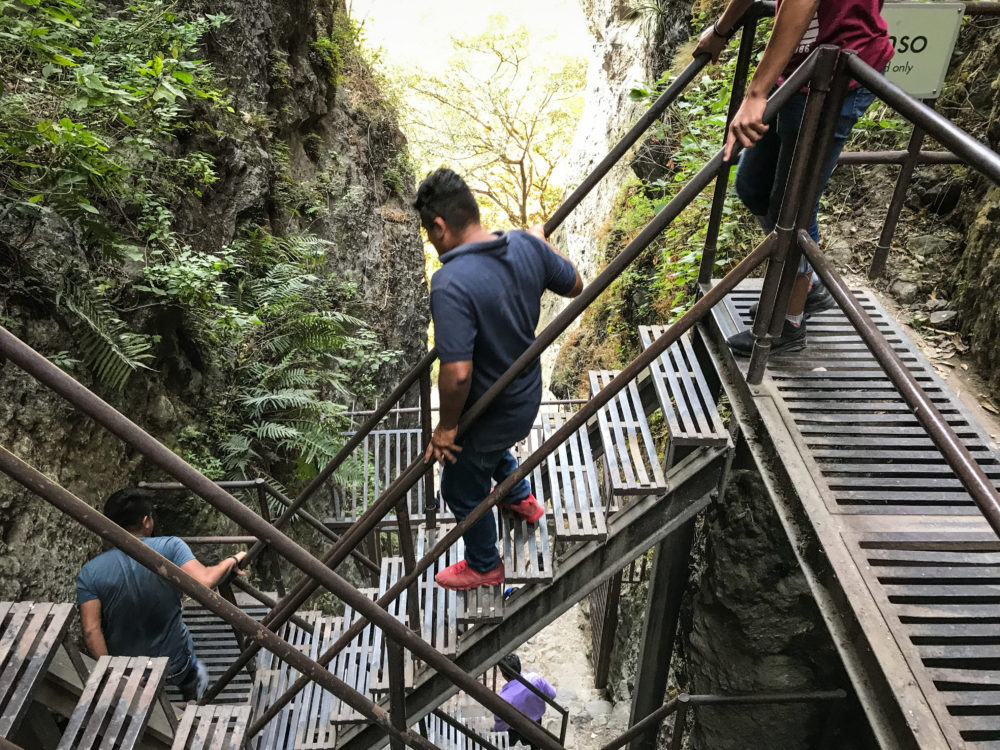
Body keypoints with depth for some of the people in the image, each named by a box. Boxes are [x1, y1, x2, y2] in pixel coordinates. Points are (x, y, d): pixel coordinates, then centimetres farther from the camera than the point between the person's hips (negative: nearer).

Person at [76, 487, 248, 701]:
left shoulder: (89, 573, -11)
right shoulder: (170, 547, -18)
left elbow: (91, 631, -16)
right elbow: (203, 581, -30)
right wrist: (231, 561, -13)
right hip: (175, 665, -2)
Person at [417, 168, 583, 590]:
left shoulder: (451, 283, -35)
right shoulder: (526, 246, -13)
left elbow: (457, 373, -37)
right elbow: (574, 286, 4)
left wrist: (446, 427, -20)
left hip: (490, 413, -7)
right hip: (527, 396, 7)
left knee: (462, 492, 21)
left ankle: (484, 566, 45)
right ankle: (521, 498, 63)